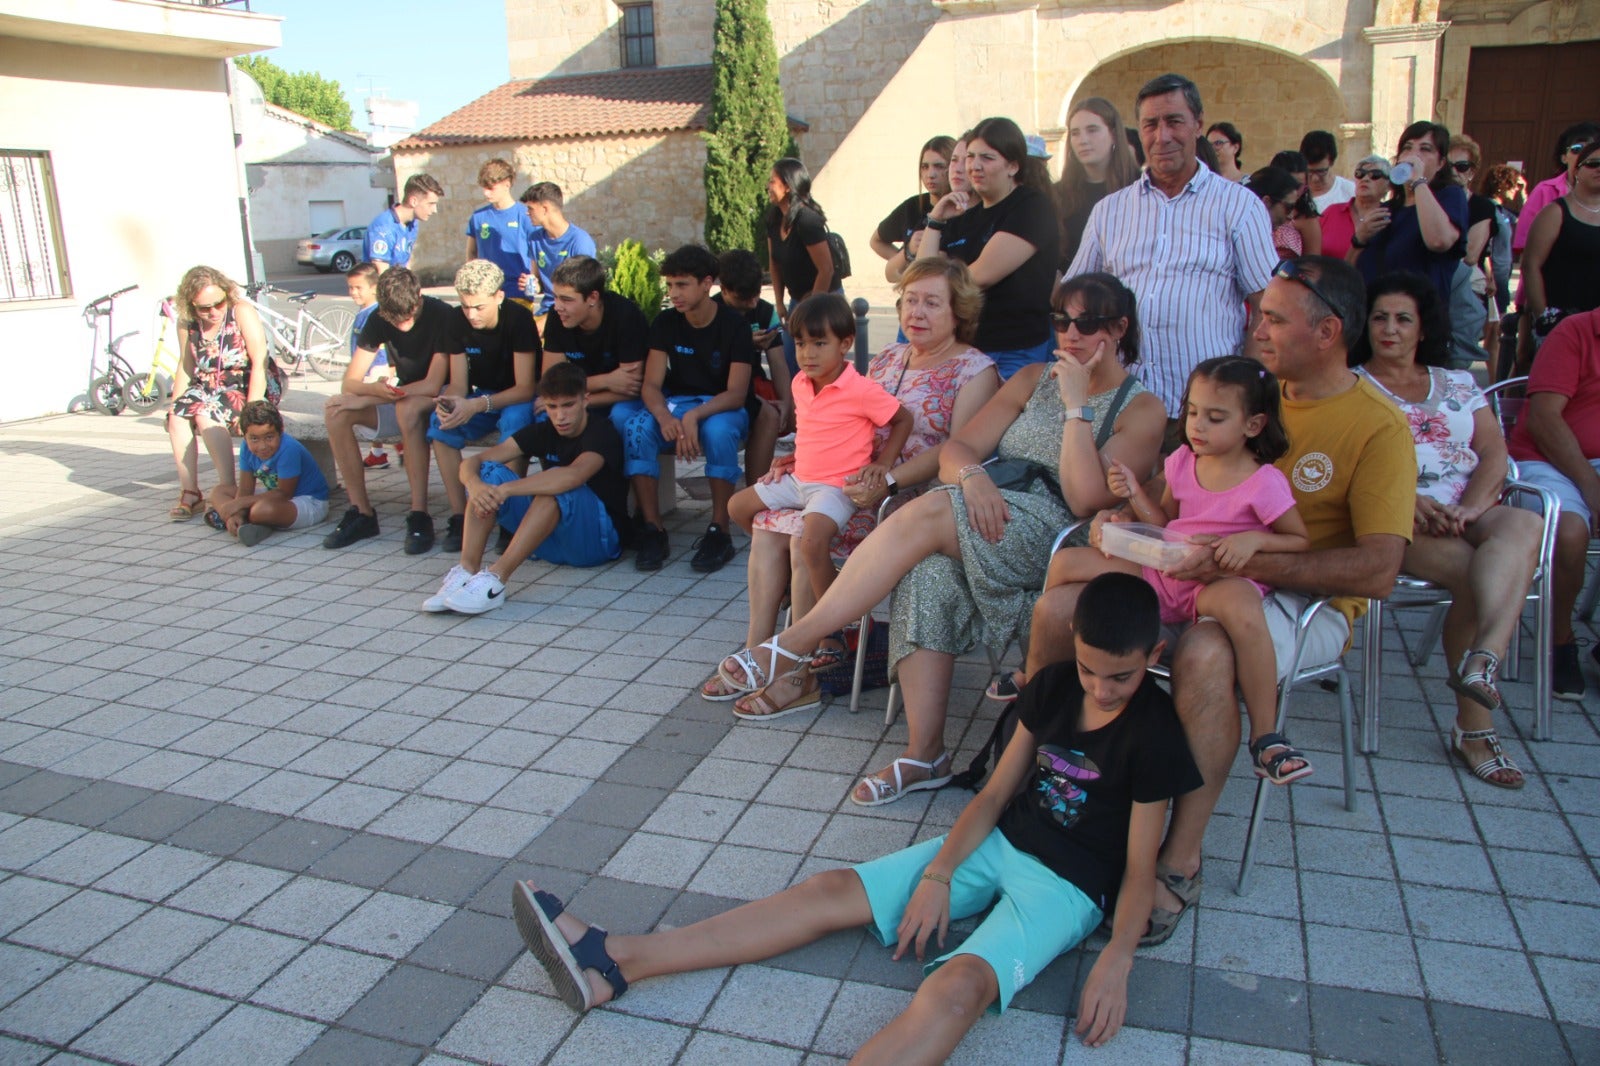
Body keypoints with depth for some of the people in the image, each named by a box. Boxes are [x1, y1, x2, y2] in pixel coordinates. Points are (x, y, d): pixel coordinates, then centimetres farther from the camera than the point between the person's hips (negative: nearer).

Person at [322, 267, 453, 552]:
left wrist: (367, 399, -24)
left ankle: (419, 515, -33)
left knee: (408, 408, -39)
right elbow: (349, 382, -8)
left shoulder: (442, 316, -21)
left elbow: (432, 386, -27)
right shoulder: (378, 321, -4)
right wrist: (377, 389, -33)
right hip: (403, 398, 6)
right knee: (335, 409, -18)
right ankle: (361, 512, -14)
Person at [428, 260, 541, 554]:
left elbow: (525, 388, -24)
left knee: (514, 419, -38)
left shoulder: (518, 318, -21)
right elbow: (458, 383, -5)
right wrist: (450, 401, -30)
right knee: (440, 421, -24)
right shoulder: (459, 322, -7)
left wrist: (478, 405, -37)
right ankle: (459, 516, -21)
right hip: (482, 398, 5)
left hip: (518, 400, -4)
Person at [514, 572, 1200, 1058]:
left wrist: (1116, 960, -26)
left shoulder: (1153, 733, -12)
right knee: (835, 890, -7)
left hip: (1069, 886, -6)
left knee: (958, 982, -35)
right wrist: (938, 873, -7)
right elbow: (996, 792, 4)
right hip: (999, 844, 6)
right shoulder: (1053, 690, 2)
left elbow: (1139, 867, -11)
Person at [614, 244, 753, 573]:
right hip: (675, 406, 3)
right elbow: (651, 385, -7)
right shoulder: (665, 323, 1)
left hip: (722, 410, -3)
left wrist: (695, 416, -36)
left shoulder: (733, 324, -10)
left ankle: (719, 532, -28)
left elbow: (736, 394, -18)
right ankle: (653, 530, -24)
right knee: (635, 425, -28)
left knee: (718, 430, -39)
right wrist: (664, 416, -30)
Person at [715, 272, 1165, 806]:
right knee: (928, 571, -32)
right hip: (988, 518, 5)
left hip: (1054, 543, -5)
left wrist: (1077, 405, -10)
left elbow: (1085, 497, -11)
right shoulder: (1033, 379, 21)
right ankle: (924, 754, -26)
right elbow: (955, 449, 10)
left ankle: (795, 645, -29)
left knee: (929, 513, -31)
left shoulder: (1141, 410, 5)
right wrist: (973, 475, -13)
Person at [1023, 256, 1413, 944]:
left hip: (1305, 601, -6)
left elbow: (1378, 570, -17)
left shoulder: (1377, 427, -6)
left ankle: (1181, 863, -26)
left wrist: (1247, 561, -25)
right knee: (1057, 607, -14)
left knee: (1204, 653, -39)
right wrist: (1128, 518, -5)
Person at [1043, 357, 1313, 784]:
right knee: (1067, 562, -5)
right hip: (1163, 572, 6)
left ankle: (1265, 737, -29)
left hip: (1219, 581, -6)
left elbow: (1301, 541, -2)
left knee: (1241, 606, -44)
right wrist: (1134, 493, -1)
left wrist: (1254, 540, -21)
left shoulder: (1265, 483, -10)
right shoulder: (1183, 461, 6)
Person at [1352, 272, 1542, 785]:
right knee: (1480, 573, -30)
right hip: (1398, 519, -3)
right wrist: (1412, 501, -19)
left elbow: (1494, 452, 10)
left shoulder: (1458, 385, 24)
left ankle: (1481, 660, -48)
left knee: (1524, 525, -32)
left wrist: (1471, 507, -11)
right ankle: (1473, 724, -26)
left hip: (1472, 513, 4)